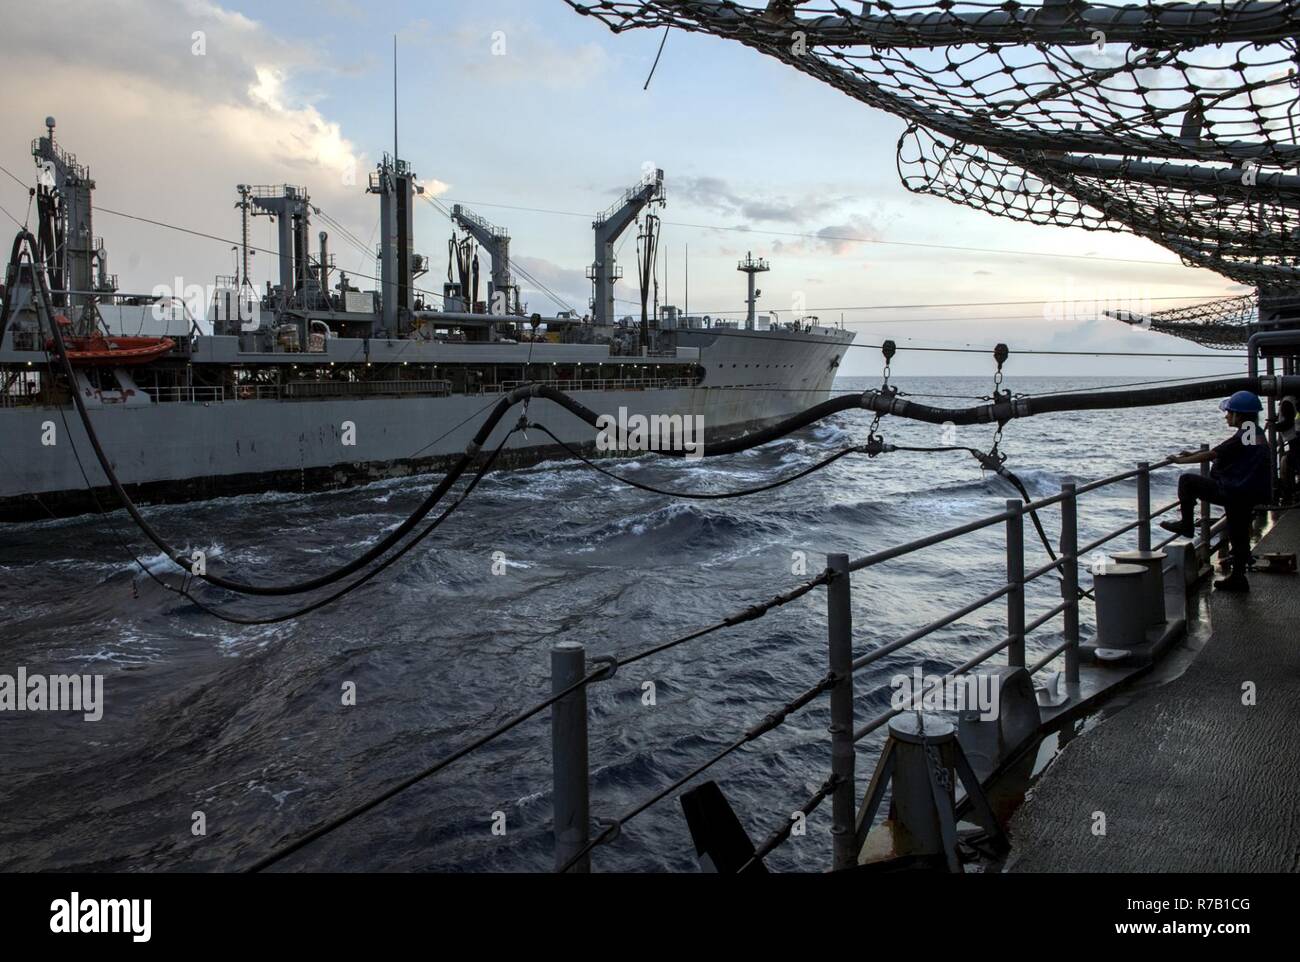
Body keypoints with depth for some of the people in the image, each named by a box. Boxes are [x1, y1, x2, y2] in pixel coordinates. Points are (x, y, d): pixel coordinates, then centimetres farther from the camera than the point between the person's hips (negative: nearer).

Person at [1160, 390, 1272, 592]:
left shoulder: (1242, 438, -17)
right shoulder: (1258, 434, 13)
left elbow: (1211, 455, -15)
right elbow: (1220, 451, 22)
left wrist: (1182, 460, -4)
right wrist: (1194, 454, 26)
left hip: (1232, 492, -9)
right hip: (1249, 495, 9)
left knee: (1186, 481, 0)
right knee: (1239, 535, 14)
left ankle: (1186, 524, 7)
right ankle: (1238, 578, 19)